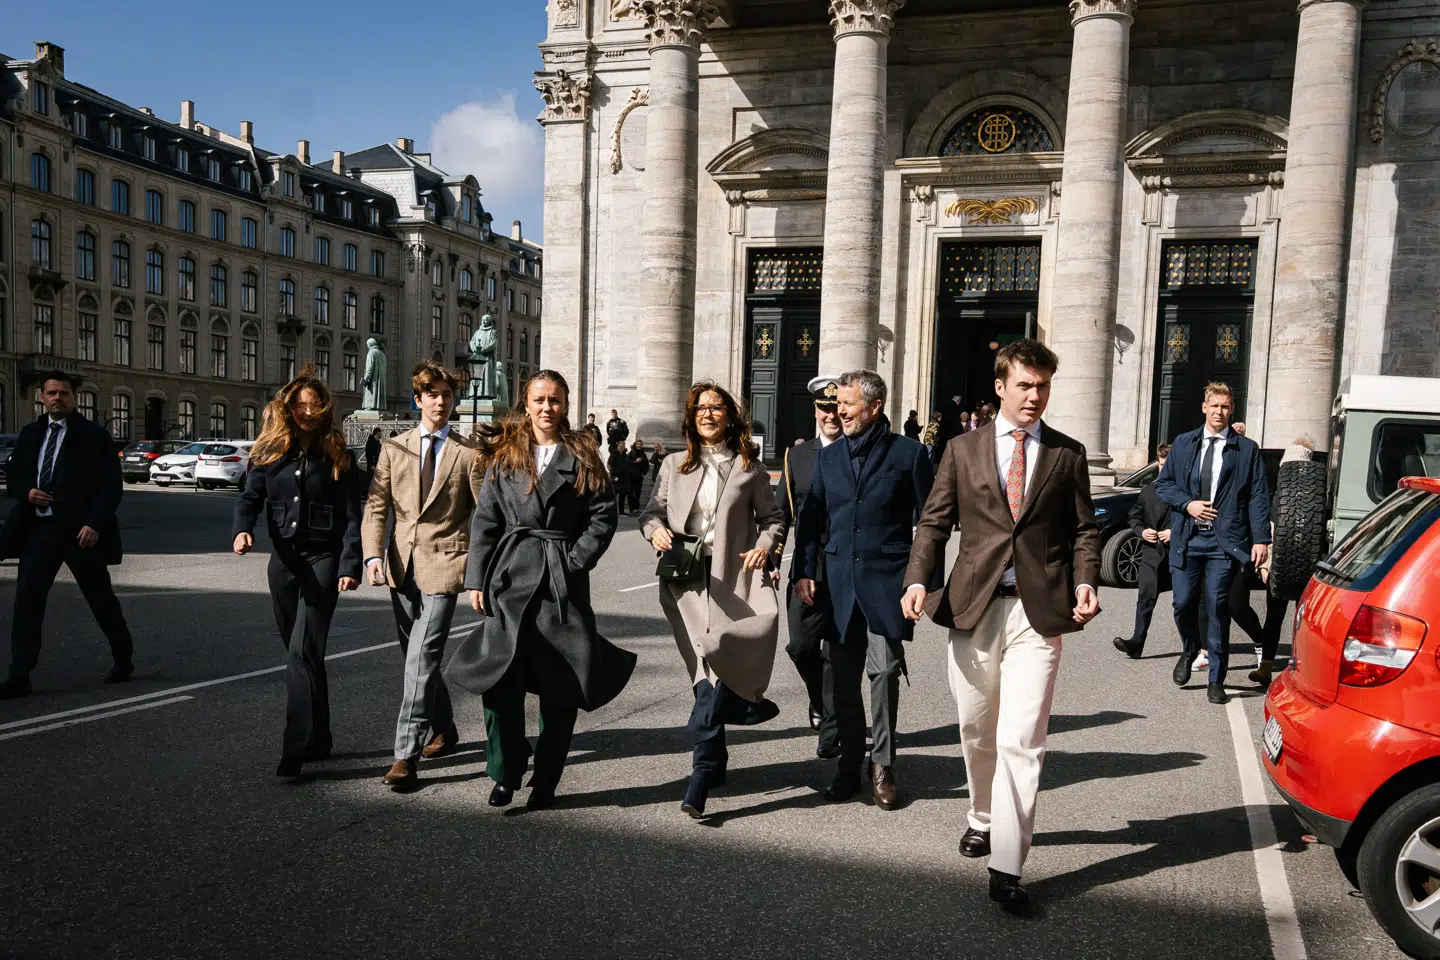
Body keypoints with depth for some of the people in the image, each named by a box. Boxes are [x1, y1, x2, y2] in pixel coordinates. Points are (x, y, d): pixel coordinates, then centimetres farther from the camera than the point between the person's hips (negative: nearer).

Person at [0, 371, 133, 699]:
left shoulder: (93, 435, -4)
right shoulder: (29, 434, 12)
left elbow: (111, 486, -8)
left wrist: (95, 524, -19)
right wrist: (26, 492, -5)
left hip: (80, 530, -4)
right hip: (37, 529, 4)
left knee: (101, 599, 9)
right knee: (27, 600, -2)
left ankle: (123, 660, 27)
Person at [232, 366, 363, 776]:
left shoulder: (337, 454, -2)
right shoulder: (269, 451, 8)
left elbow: (352, 515, -4)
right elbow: (250, 497, 5)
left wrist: (350, 566, -13)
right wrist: (242, 529, -18)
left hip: (323, 559, -5)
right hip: (283, 559, 5)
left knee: (303, 653, -12)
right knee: (300, 653, 13)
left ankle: (296, 749, -9)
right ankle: (319, 738, 26)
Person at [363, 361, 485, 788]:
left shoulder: (467, 453, 0)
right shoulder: (394, 449, 10)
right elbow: (376, 505, 6)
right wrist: (374, 554, -7)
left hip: (443, 564, -5)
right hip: (402, 564, 5)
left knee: (421, 658, -13)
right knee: (417, 657, 16)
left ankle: (406, 756, -9)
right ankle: (445, 731, 35)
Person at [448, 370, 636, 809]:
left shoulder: (582, 457, 5)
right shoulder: (505, 455, 9)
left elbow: (604, 516, 1)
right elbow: (485, 520, 6)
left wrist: (575, 561, -9)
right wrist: (476, 580, 0)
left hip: (563, 584, 0)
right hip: (510, 577, 1)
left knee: (560, 689, 4)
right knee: (501, 682, -6)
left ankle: (545, 782, 18)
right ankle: (505, 774, 12)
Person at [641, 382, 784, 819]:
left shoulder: (749, 467, 9)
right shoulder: (674, 465, 14)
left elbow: (771, 517, 14)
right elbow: (652, 510, 16)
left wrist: (765, 545, -5)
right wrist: (655, 530, -5)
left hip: (732, 579, -2)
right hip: (686, 578, 2)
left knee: (716, 661, -14)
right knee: (706, 675, 2)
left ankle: (701, 778, -7)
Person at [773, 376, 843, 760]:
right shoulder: (796, 457, 9)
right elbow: (781, 514, 11)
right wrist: (771, 562, 4)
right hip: (807, 570, 3)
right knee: (801, 647, 4)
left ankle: (831, 730, 14)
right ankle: (822, 699, 35)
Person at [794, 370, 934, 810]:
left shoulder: (908, 453, 1)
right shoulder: (828, 457, 12)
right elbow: (810, 518, 14)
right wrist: (804, 571, 4)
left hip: (887, 580, -4)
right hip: (839, 582, 4)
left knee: (883, 671, -4)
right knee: (843, 678, 7)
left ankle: (882, 765, 12)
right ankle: (849, 764, 20)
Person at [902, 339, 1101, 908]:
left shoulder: (1068, 454, 8)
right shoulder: (963, 450, 8)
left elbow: (1083, 529, 9)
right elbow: (935, 522, 6)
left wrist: (1085, 582, -9)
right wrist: (919, 579, -9)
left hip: (1038, 610, -1)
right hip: (973, 606, 2)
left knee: (1021, 740, -8)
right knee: (976, 731, 16)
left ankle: (1006, 867, -2)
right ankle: (983, 819, 41)